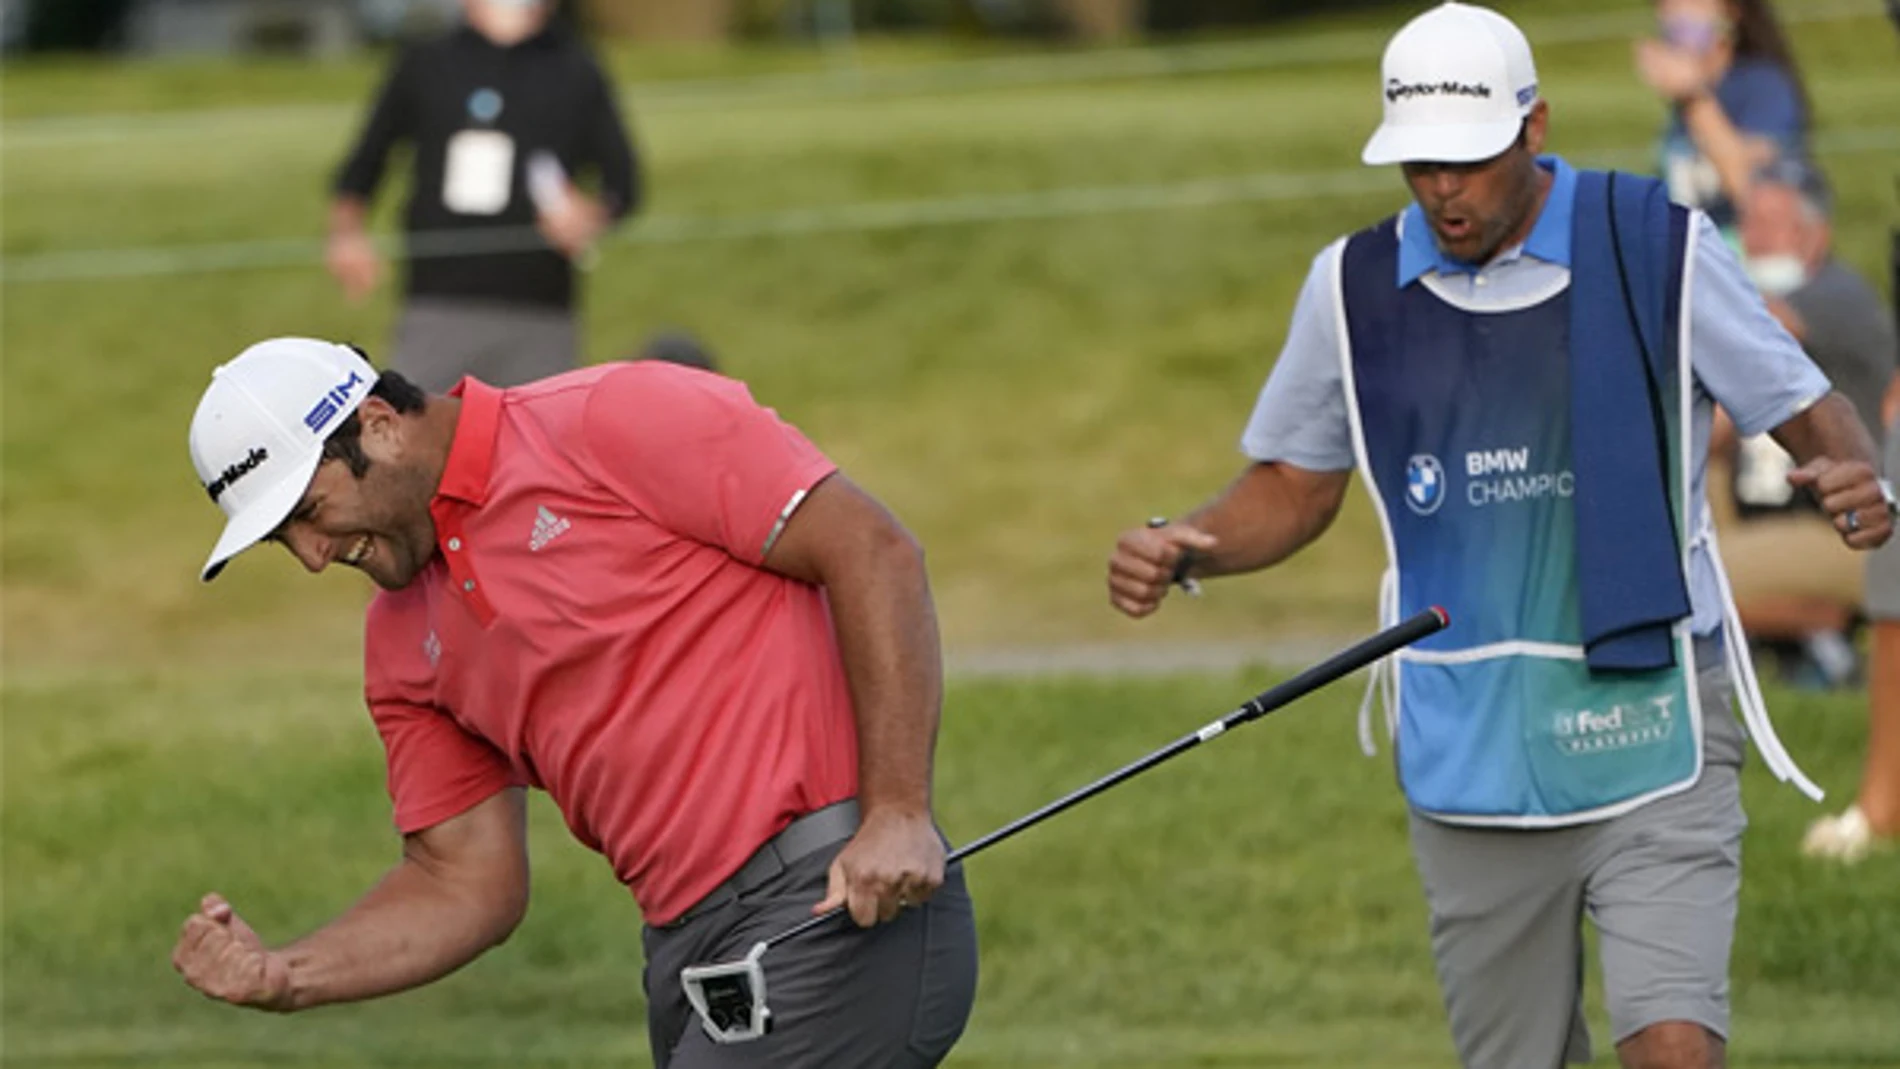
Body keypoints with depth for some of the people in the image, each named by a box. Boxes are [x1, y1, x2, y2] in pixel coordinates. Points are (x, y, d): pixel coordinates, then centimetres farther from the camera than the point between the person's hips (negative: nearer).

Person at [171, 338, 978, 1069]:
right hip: (688, 956, 8)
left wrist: (898, 814, -18)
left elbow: (872, 551, -10)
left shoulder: (618, 419, -7)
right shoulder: (405, 642, 17)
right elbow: (466, 881, 18)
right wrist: (279, 978, 1)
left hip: (842, 906, -8)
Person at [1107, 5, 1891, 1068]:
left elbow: (1812, 411, 2)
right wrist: (1181, 547, -4)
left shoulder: (1657, 249, -5)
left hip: (1649, 738, -3)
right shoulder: (1356, 286, 5)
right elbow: (1294, 488, 16)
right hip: (1471, 763, 3)